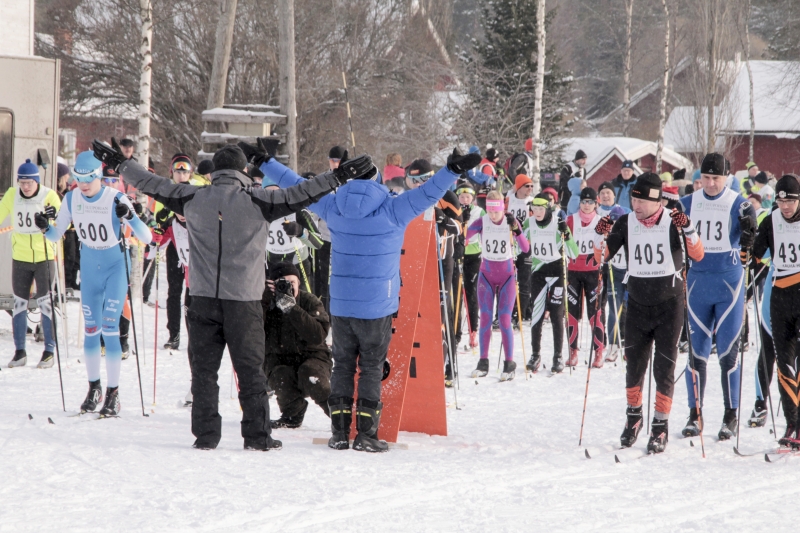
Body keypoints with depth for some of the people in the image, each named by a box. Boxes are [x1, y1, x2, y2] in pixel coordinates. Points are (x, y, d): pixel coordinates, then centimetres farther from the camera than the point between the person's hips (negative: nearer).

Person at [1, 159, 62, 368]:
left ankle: (49, 351, 9)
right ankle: (20, 351, 16)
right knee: (19, 303, 7)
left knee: (45, 302, -1)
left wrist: (54, 215, -37)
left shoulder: (49, 196, -11)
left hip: (44, 257, -3)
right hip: (20, 257, 3)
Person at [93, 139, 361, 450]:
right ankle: (258, 436, 3)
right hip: (243, 300, -2)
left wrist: (119, 162, 26)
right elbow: (298, 195, -6)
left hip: (203, 299, 2)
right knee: (250, 370, 4)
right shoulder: (256, 202, -5)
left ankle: (205, 435, 6)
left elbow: (153, 185, 13)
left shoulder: (193, 199, 3)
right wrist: (339, 177, -1)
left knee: (204, 369, 8)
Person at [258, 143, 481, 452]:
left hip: (340, 306, 3)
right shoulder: (391, 211, -10)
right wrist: (453, 171, -19)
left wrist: (266, 162, 19)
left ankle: (339, 432, 9)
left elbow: (297, 187, 9)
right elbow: (427, 193, -17)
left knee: (342, 365, 11)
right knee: (371, 368, 3)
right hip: (377, 307, -3)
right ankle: (366, 435, 0)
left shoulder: (333, 208, 0)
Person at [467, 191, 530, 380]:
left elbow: (525, 249, -17)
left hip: (507, 276, -2)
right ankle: (483, 363, 6)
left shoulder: (511, 222, -9)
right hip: (486, 275, 2)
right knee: (485, 319, -1)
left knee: (504, 320, -6)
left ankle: (509, 364, -1)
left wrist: (516, 230, -31)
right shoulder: (482, 222, -6)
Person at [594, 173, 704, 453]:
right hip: (637, 303, 3)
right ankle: (633, 415, 28)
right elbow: (601, 256, -5)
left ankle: (661, 426, 5)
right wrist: (601, 236, -24)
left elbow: (697, 255, -18)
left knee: (664, 366, -2)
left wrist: (688, 230, -34)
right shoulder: (626, 223, -3)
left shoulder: (673, 222, -11)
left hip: (669, 304, -3)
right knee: (634, 363, 8)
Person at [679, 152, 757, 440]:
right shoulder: (688, 204, 5)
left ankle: (731, 417, 6)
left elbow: (748, 230, -16)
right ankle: (695, 415, 10)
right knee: (696, 350, 4)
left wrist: (748, 236, -38)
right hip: (697, 282, 3)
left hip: (729, 282, -3)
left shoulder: (737, 204, -4)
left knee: (728, 351, -2)